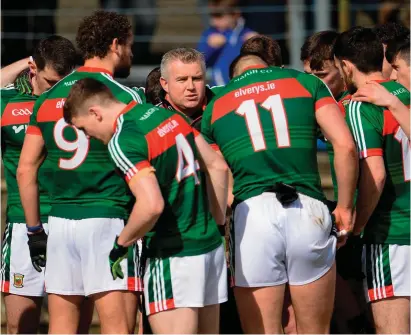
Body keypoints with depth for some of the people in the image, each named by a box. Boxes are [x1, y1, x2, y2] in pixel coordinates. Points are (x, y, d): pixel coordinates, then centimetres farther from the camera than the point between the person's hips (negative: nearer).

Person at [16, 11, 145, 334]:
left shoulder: (48, 98, 11)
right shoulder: (124, 97, -6)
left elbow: (26, 170, 12)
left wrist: (34, 228, 18)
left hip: (60, 222, 6)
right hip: (108, 220, -6)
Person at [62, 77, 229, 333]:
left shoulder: (122, 141, -16)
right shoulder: (170, 115, 10)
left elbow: (152, 204, -27)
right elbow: (218, 166, 15)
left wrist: (122, 242, -12)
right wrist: (217, 222, 21)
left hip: (174, 256, -9)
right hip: (211, 244, 9)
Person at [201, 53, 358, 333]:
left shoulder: (216, 106, 20)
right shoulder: (306, 82, 15)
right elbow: (345, 145, 4)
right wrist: (345, 207, 11)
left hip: (251, 212, 0)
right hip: (308, 211, 0)